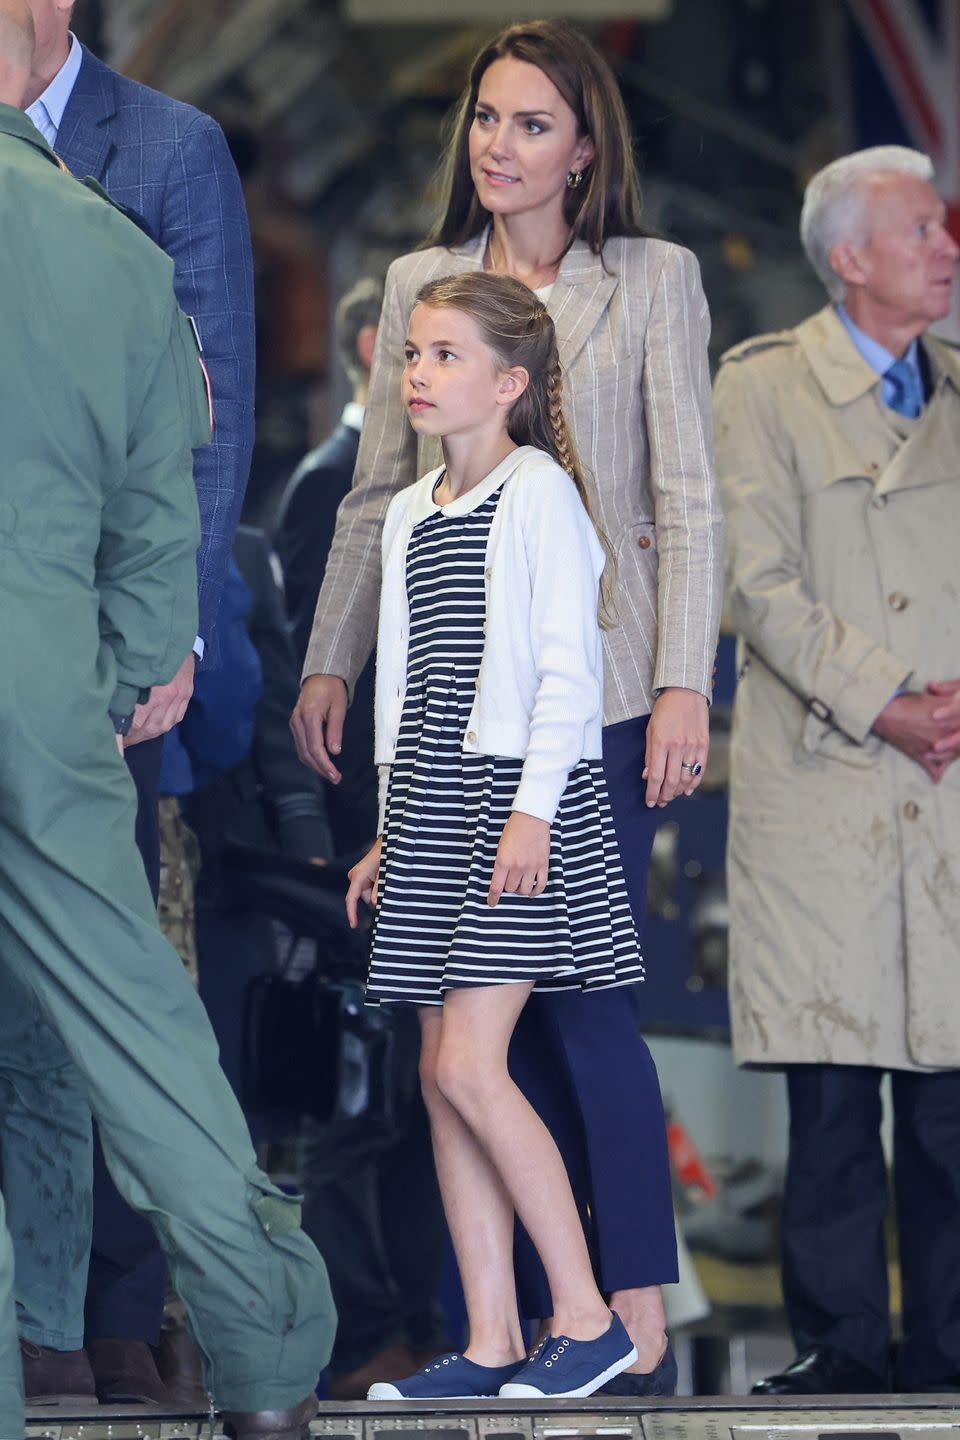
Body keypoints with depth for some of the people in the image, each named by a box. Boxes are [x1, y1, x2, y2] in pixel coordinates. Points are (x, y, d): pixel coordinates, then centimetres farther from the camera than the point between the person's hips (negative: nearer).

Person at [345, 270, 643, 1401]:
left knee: (470, 1068, -14)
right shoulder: (408, 515, 17)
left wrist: (533, 806, -19)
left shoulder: (539, 491, -6)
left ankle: (587, 1319, -6)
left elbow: (567, 663, -12)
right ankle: (490, 1343, 7)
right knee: (444, 1079, 4)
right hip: (430, 801, 8)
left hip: (516, 795, -8)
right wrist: (390, 831, 20)